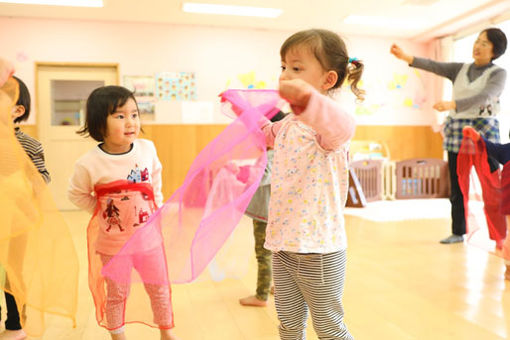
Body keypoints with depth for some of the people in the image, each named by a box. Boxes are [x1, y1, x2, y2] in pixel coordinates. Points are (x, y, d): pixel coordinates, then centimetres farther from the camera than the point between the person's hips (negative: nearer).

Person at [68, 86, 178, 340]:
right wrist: (102, 211, -6)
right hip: (113, 243, -2)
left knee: (159, 289, 17)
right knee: (117, 293, 16)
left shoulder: (147, 149, -11)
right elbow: (76, 195, -4)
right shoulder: (90, 164, -20)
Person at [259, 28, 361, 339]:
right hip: (283, 245, 8)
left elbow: (343, 127, -44)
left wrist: (306, 98, -63)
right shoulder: (289, 124, 7)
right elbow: (268, 133, 31)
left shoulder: (325, 123, -19)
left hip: (319, 252, -7)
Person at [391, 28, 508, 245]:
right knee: (457, 186, 8)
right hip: (457, 131, 4)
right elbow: (434, 66, -4)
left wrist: (451, 104, -33)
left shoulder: (498, 74, -1)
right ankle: (458, 232, 18)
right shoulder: (460, 69, 11)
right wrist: (405, 57, -19)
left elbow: (482, 98, -19)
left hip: (483, 131, -4)